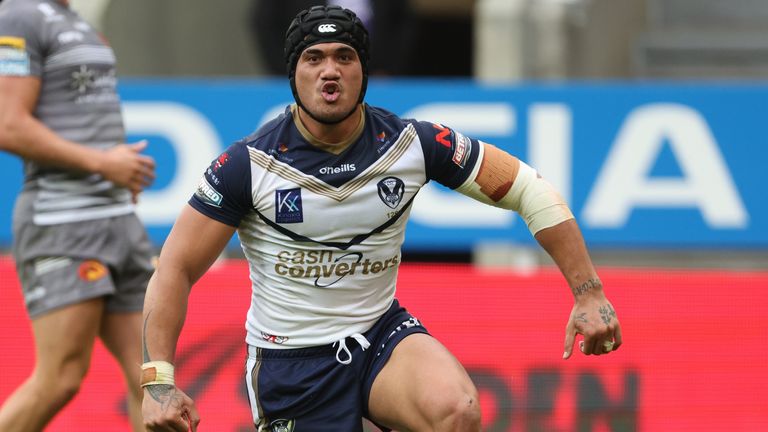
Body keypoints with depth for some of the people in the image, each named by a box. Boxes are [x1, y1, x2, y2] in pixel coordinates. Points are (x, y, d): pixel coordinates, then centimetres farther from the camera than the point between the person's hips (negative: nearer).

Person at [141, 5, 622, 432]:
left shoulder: (412, 143, -9)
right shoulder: (248, 165, -13)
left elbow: (530, 189, -1)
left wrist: (589, 293, -8)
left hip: (383, 333, 1)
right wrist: (158, 381, -20)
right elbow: (176, 269, -10)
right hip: (289, 360, -1)